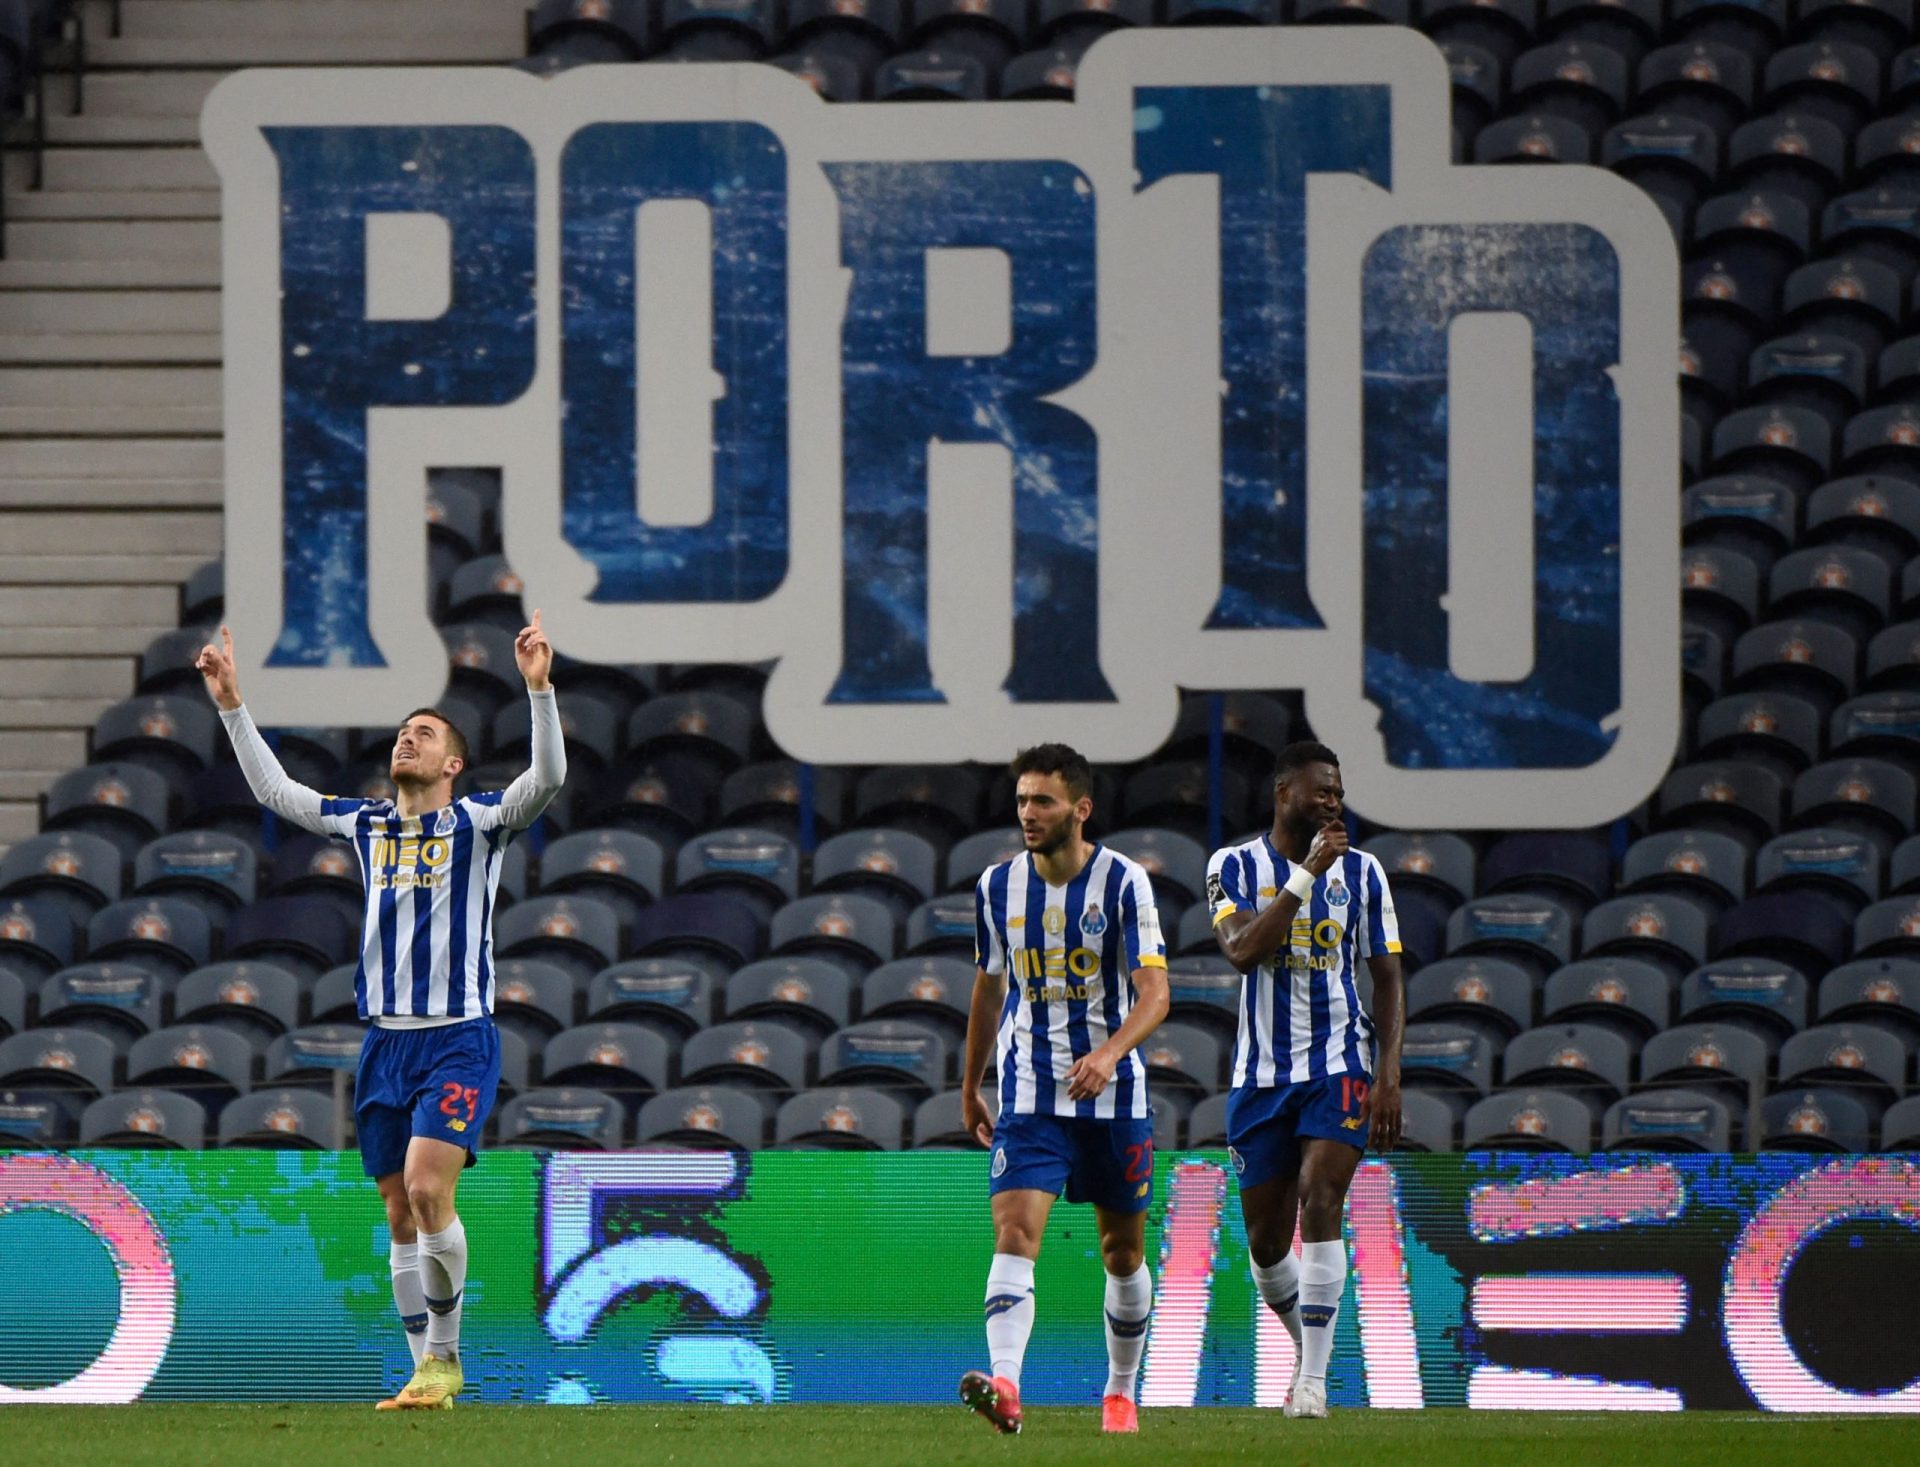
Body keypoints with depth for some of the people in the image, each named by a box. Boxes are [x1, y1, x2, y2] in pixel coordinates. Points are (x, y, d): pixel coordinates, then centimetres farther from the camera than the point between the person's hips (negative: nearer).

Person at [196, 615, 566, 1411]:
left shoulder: (477, 822, 0)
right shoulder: (366, 824, 14)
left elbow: (547, 777, -15)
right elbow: (275, 791, 23)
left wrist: (539, 689, -26)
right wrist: (232, 706, 18)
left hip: (459, 1040, -5)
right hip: (386, 1041, 5)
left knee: (427, 1187, -20)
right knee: (401, 1213, 5)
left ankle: (443, 1351, -7)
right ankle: (430, 1374, 11)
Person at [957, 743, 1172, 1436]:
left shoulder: (1124, 882, -9)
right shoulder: (998, 886, 3)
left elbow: (1154, 990, -16)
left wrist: (1109, 1052, -34)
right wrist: (970, 1086, 23)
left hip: (1113, 1094, -1)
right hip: (1028, 1096, 1)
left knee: (1123, 1251, 11)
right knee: (1014, 1232, -19)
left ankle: (1121, 1391, 29)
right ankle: (1004, 1386, -33)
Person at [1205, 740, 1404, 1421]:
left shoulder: (1360, 872, 5)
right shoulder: (1235, 867, 0)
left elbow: (1387, 980, 7)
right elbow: (1243, 951, -17)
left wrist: (1389, 1076, -3)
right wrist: (1306, 874, -21)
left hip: (1339, 1066, -1)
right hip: (1261, 1075, 1)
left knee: (1319, 1206, -18)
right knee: (1267, 1241, 5)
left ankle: (1313, 1378, -17)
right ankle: (1307, 1344, 32)